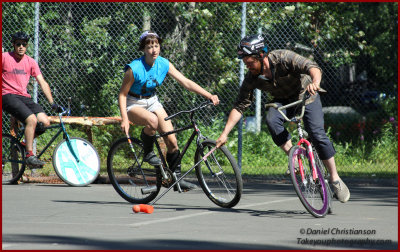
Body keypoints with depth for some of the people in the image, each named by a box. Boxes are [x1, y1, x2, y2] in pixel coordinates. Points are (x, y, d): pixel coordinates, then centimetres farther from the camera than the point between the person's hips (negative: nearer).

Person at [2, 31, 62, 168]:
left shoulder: (30, 62, 12)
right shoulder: (4, 57, -1)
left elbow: (42, 82, 10)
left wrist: (52, 103, 5)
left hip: (24, 97, 5)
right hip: (8, 96, -5)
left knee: (45, 122, -15)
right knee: (32, 119, -28)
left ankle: (26, 142, 11)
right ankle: (29, 155, -22)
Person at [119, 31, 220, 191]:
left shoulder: (164, 64, -9)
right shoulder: (134, 68, -22)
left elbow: (186, 82, -8)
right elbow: (122, 94, -14)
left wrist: (209, 96, -17)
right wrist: (124, 119, -23)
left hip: (152, 102, 5)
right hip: (134, 105, -5)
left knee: (172, 141, -8)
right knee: (152, 120, -38)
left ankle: (177, 178, 4)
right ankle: (148, 153, -13)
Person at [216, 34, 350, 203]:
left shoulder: (283, 58, -31)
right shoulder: (251, 78, -18)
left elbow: (312, 67, -43)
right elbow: (239, 107, -14)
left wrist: (315, 82, -66)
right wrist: (225, 134, -21)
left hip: (305, 95, -3)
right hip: (282, 100, 3)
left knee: (317, 134, -19)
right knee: (272, 121, -30)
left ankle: (335, 179, -5)